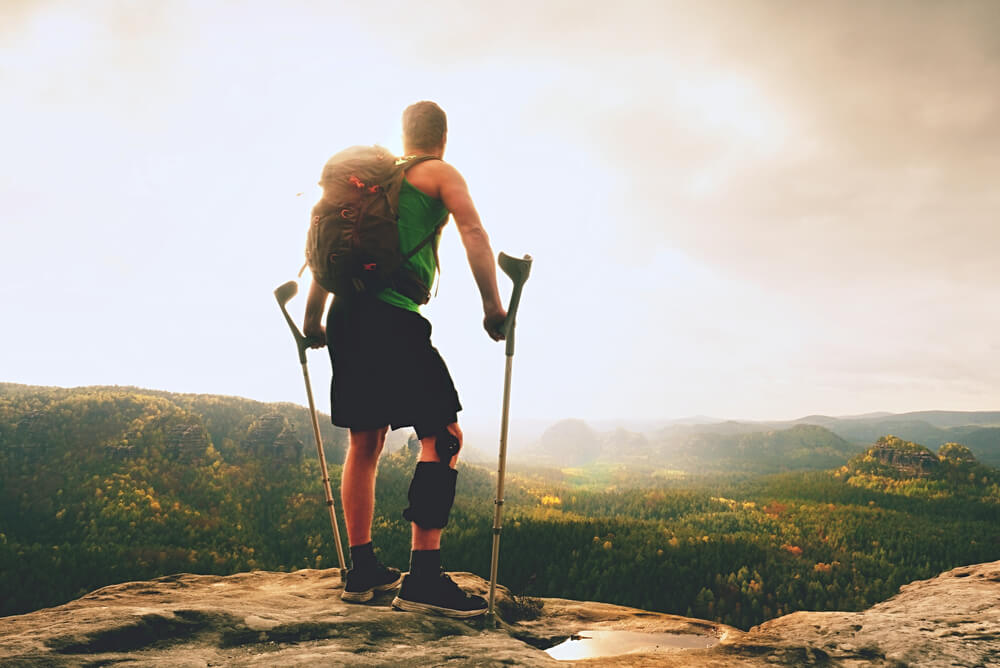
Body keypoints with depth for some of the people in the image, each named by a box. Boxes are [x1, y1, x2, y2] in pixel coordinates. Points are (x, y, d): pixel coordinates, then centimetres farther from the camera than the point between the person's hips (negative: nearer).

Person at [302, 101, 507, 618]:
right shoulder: (441, 174, 8)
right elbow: (473, 233, -9)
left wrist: (313, 318, 30)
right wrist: (493, 308, -7)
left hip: (346, 315, 8)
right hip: (392, 317, -7)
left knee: (365, 441, 14)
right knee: (442, 436, -7)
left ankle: (362, 571, 19)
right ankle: (423, 577, -15)